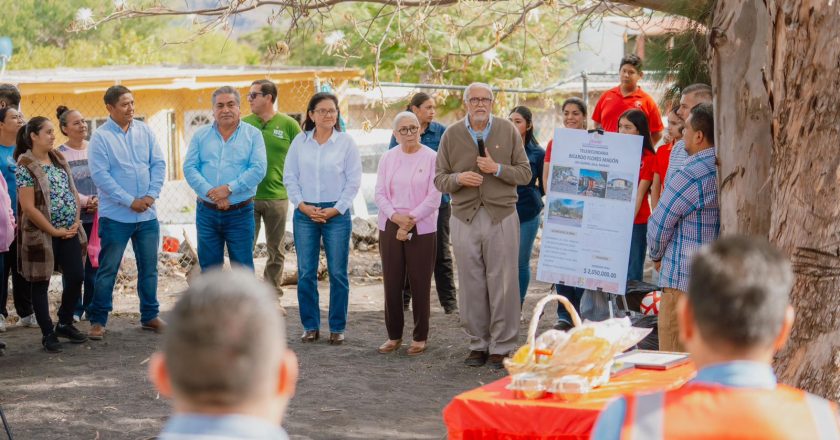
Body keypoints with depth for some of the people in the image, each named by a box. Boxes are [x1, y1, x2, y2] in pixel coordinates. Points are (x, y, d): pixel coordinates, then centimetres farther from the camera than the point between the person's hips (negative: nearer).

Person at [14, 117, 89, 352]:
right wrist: (54, 231, -14)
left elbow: (73, 192, 13)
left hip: (69, 232, 6)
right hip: (41, 234, -6)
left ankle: (65, 324, 24)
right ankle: (48, 334, 13)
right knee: (41, 284, 4)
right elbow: (28, 207, -17)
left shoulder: (59, 160, 9)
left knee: (76, 277, 5)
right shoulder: (25, 167, -13)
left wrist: (76, 221, 0)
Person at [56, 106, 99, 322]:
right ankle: (74, 310, 8)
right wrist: (85, 201, -17)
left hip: (96, 216, 3)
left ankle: (92, 307, 14)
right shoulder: (60, 154, -1)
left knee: (94, 263, 4)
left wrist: (98, 201, -10)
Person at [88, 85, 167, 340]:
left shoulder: (144, 131, 6)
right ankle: (98, 320, 9)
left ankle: (150, 316, 23)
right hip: (116, 216, -4)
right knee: (107, 270, 1)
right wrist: (129, 201, -17)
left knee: (149, 268, 12)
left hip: (147, 214, 5)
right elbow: (100, 174, -14)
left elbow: (159, 164, 5)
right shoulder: (100, 137, -8)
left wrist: (151, 195, -9)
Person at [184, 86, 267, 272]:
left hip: (240, 214, -2)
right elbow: (189, 168, -1)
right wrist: (210, 193, -15)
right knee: (208, 269, 10)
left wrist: (229, 188, -18)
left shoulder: (253, 134, 1)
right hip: (207, 213, 2)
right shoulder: (200, 135, 8)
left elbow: (258, 169, -9)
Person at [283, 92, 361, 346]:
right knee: (305, 273, 2)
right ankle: (310, 326, 12)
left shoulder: (346, 142, 0)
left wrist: (335, 209, -8)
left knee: (337, 273, 1)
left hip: (336, 213, -2)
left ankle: (337, 328, 10)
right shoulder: (300, 142, 6)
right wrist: (302, 205, -6)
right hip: (305, 213, 2)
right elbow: (290, 177, 7)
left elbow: (353, 181, -1)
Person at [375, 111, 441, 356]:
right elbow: (380, 193, 6)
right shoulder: (388, 158, 8)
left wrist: (410, 220, -12)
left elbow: (434, 198, -6)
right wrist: (396, 216, -12)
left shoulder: (431, 158, -3)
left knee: (420, 285, 0)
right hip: (390, 227, 3)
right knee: (392, 283, 5)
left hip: (422, 229, -3)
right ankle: (394, 335, 15)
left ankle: (420, 337, 10)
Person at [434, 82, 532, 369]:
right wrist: (458, 179, -13)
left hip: (502, 216, -1)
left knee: (502, 283, -2)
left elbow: (525, 173, 4)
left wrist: (498, 169, -13)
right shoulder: (451, 135, 7)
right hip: (464, 218, 2)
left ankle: (501, 347, 6)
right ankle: (478, 344, 16)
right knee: (471, 285, 5)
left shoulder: (508, 131, 5)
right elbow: (439, 178, 8)